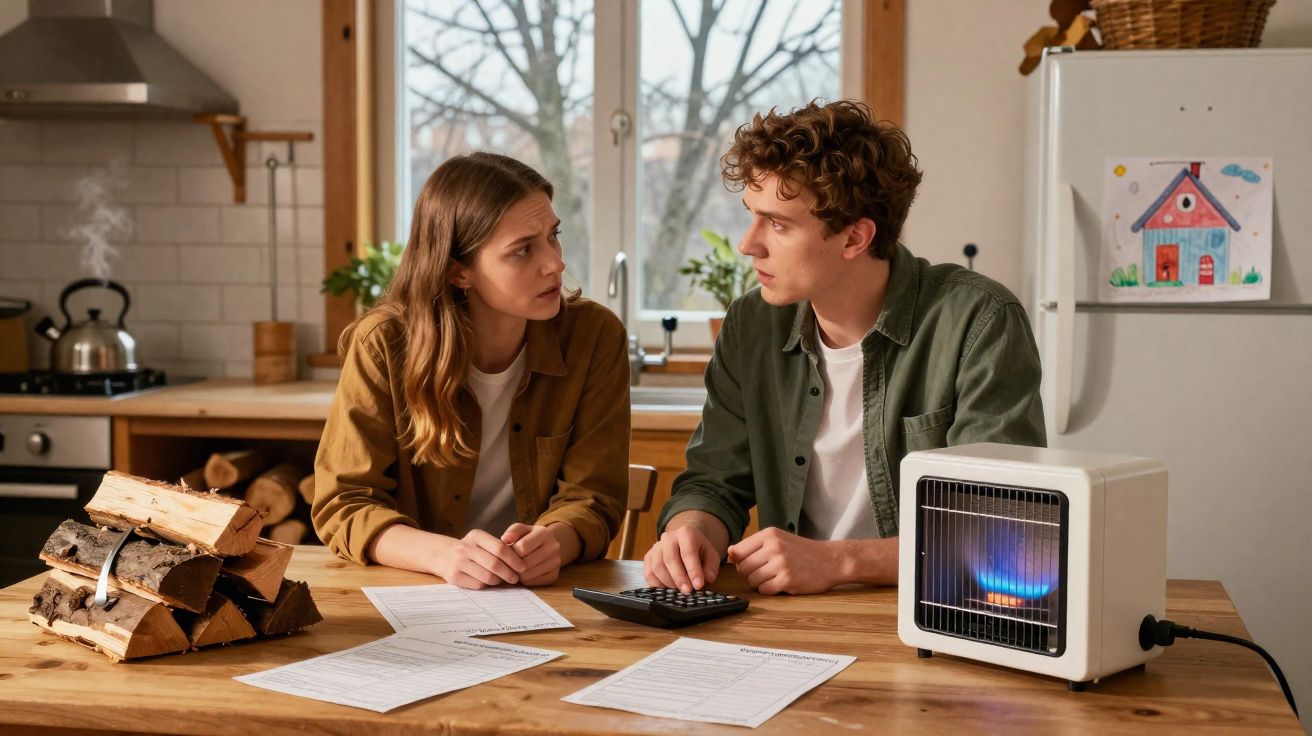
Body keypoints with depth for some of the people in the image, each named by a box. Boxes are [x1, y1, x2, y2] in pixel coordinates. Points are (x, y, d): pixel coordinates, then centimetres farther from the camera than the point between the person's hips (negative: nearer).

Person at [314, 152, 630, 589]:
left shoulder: (595, 337, -5)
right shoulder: (383, 345, -9)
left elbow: (592, 497, -4)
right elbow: (343, 504, -9)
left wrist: (554, 541, -28)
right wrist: (444, 553, -28)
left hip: (553, 596, -1)